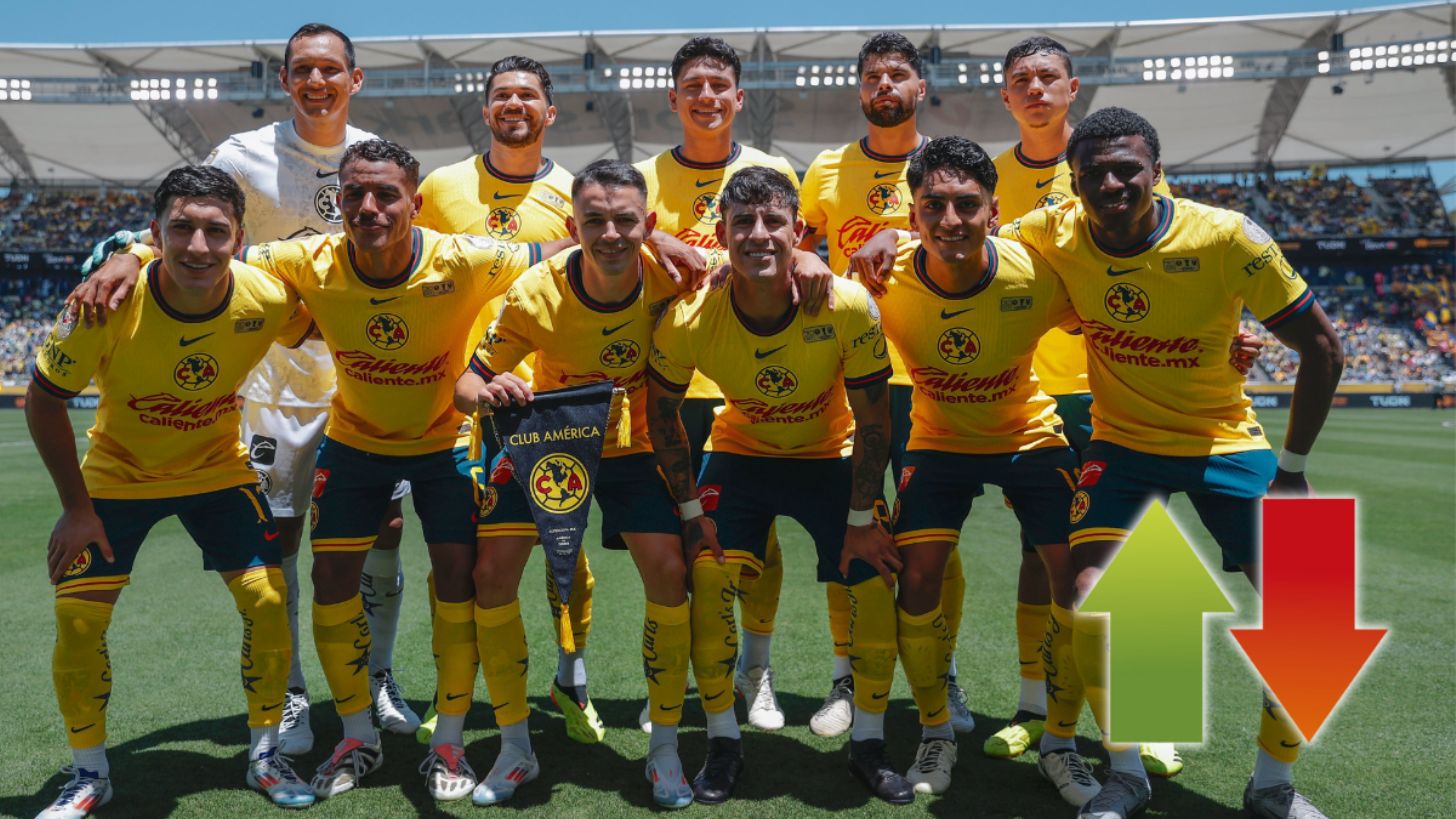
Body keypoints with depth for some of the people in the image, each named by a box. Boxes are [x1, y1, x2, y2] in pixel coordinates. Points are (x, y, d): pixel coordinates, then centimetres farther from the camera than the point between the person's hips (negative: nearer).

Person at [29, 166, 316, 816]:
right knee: (77, 617, -6)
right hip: (118, 475, -1)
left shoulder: (267, 299, -24)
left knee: (268, 601, -8)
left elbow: (313, 331, 2)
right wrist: (77, 507, -13)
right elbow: (43, 400, -15)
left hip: (219, 470, 1)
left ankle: (266, 756, 13)